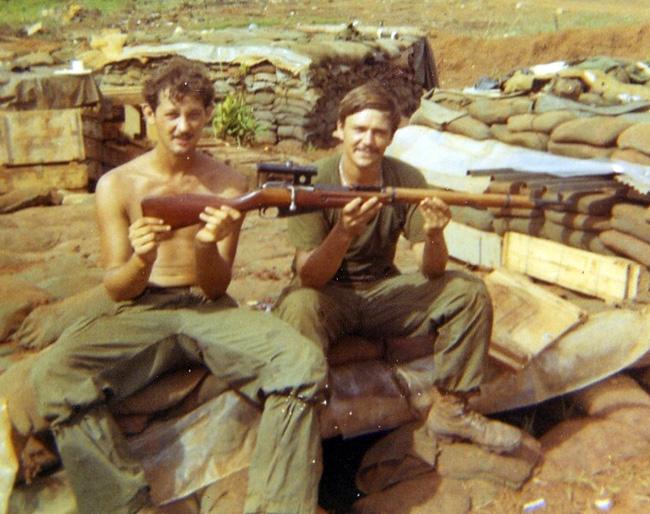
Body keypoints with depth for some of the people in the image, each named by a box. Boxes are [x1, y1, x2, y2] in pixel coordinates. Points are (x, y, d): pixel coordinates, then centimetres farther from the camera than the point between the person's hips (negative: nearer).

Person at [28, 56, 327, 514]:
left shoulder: (228, 185, 4)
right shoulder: (117, 185, 3)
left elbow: (215, 287, 1)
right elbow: (117, 290, 2)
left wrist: (208, 246, -22)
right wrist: (141, 259, -22)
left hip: (209, 310, 0)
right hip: (140, 311, 0)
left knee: (304, 365, -27)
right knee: (54, 376, -30)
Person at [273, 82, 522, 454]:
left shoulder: (407, 180, -9)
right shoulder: (316, 184, -17)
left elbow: (433, 272, -11)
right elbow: (308, 278, -23)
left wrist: (433, 234, -34)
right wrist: (344, 232, -41)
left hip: (383, 291, 4)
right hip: (328, 294, -3)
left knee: (469, 292, -14)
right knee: (299, 307, -37)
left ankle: (449, 408, 2)